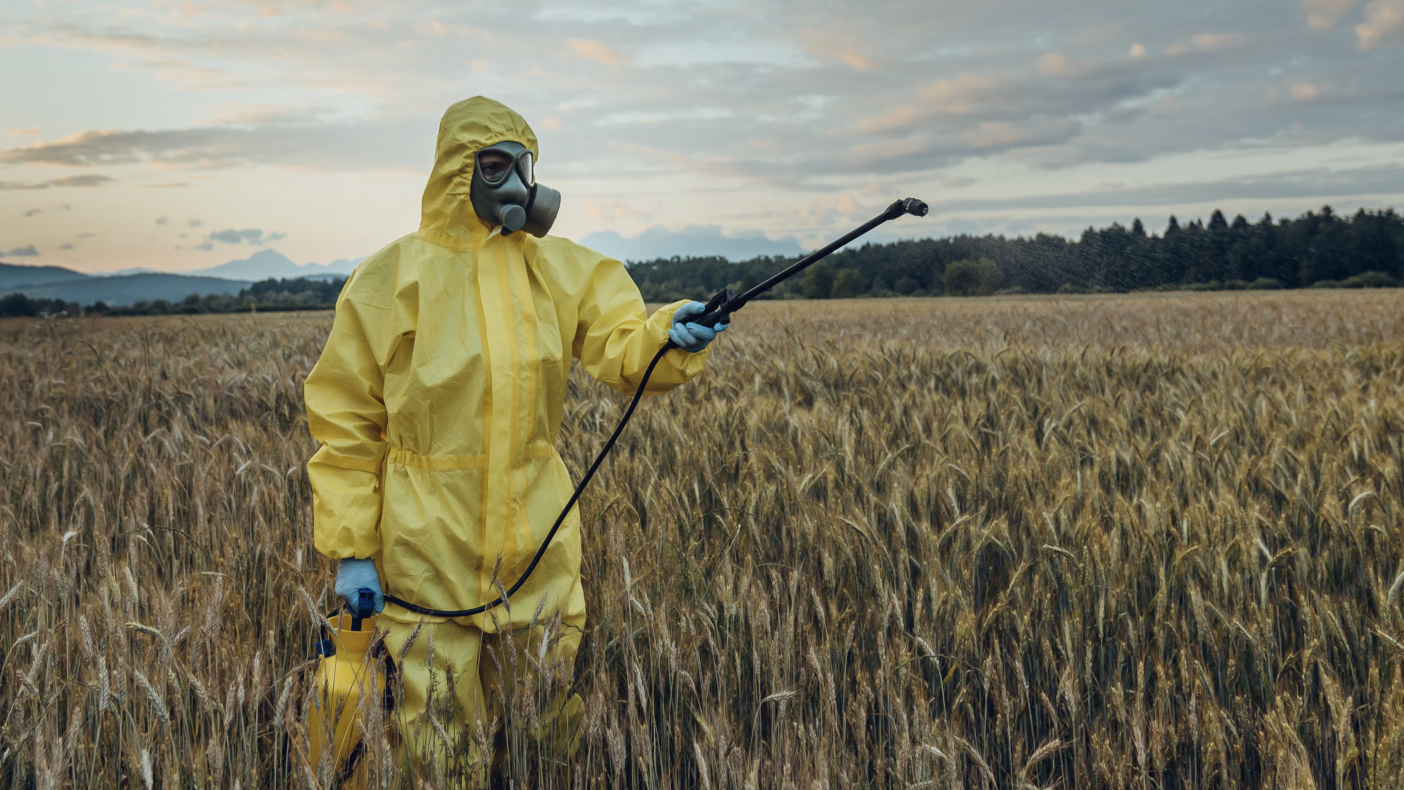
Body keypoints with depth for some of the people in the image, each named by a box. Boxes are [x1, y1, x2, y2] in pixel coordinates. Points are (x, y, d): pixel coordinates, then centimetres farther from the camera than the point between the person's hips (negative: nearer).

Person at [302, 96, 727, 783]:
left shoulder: (563, 269, 4)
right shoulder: (393, 277, -5)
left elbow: (623, 349, -9)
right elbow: (345, 421, -3)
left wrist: (670, 336, -33)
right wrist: (350, 547, -7)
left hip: (538, 538, 3)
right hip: (429, 540, -3)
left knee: (549, 718, 16)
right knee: (444, 735, 6)